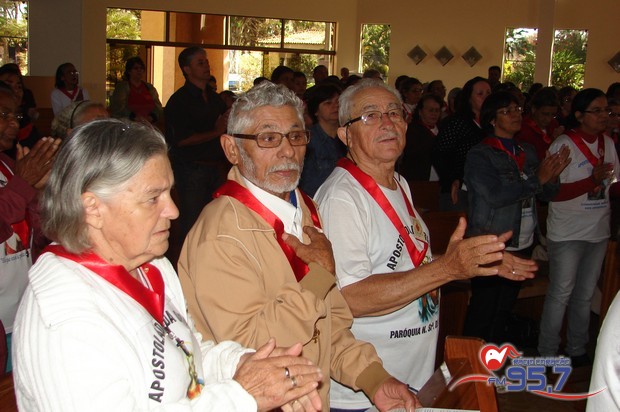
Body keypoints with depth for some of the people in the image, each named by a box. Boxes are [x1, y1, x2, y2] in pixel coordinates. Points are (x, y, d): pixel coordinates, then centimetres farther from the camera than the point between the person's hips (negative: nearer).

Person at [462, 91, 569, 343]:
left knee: (505, 307, 19)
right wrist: (537, 180, -21)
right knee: (483, 310, 0)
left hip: (523, 244, 7)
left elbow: (547, 195, 9)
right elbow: (495, 195, -23)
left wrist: (552, 176, -12)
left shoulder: (528, 152, 10)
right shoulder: (480, 155, -10)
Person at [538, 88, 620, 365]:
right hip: (567, 234, -6)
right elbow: (554, 191, -18)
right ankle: (547, 354, 12)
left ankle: (577, 350, 27)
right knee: (560, 294, 0)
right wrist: (592, 180, -26)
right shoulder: (563, 146, -12)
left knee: (585, 295, 14)